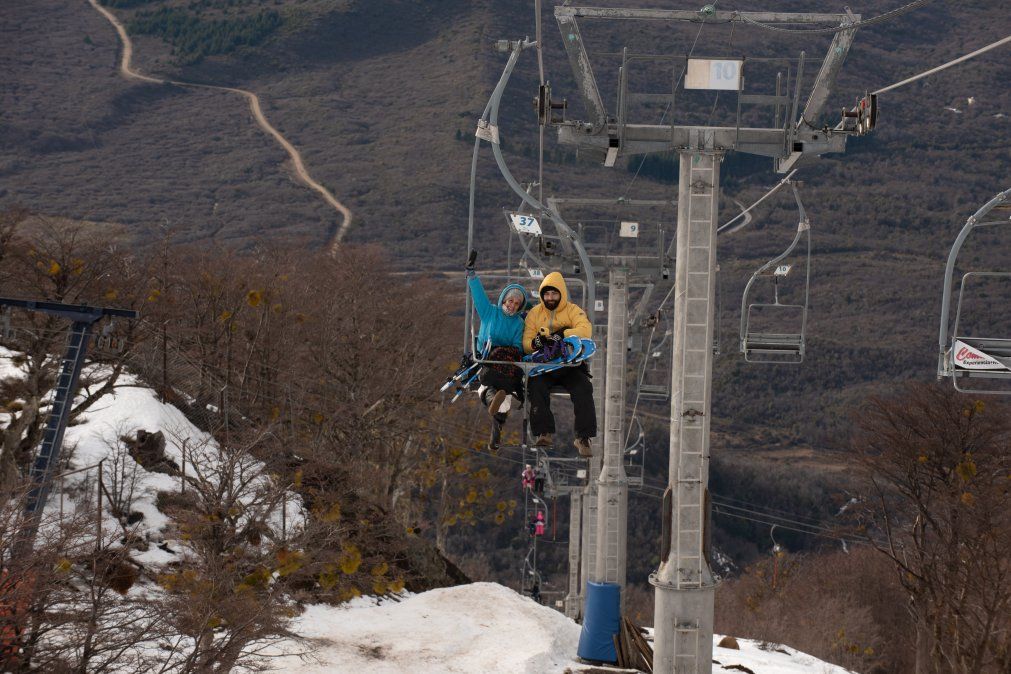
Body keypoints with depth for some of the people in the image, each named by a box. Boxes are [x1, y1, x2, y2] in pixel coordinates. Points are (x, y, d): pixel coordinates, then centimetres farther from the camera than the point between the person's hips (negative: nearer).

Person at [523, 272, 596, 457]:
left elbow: (586, 330, -17)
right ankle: (543, 433, -32)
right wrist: (535, 342, -24)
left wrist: (562, 335, -32)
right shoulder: (534, 313, 9)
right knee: (536, 386, -30)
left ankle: (583, 438, -24)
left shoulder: (573, 310, 3)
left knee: (583, 389, -27)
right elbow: (526, 344, 2)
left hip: (570, 364, -1)